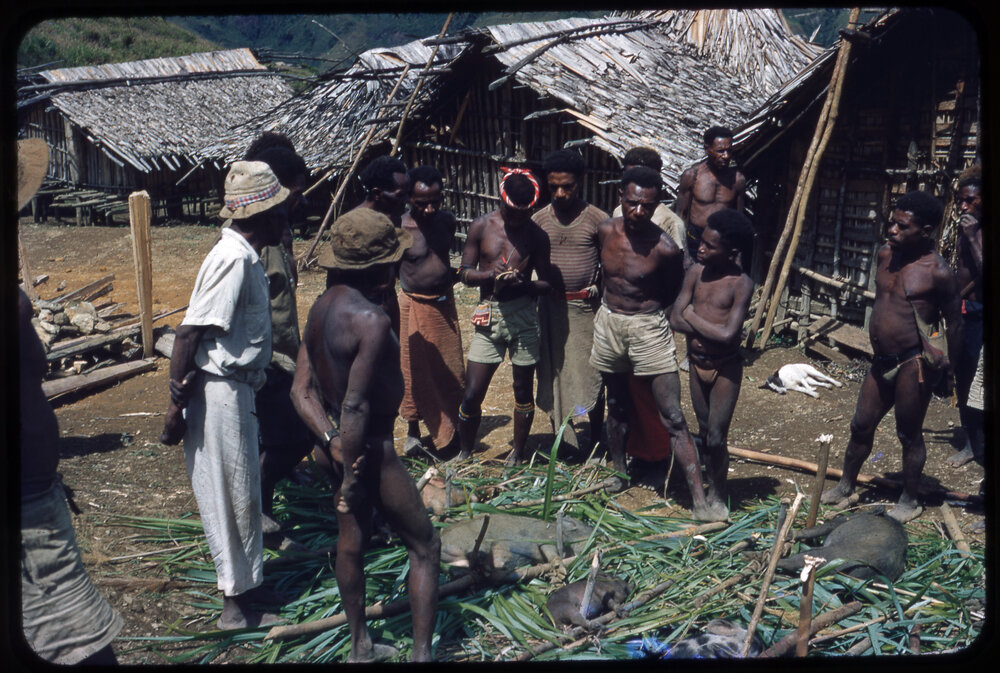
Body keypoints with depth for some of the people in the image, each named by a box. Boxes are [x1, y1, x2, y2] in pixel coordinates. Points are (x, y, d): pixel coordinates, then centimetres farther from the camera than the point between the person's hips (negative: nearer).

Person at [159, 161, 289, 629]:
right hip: (218, 392, -9)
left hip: (234, 389, 9)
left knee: (241, 492, 19)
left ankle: (245, 581, 35)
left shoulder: (245, 256, 11)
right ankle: (239, 603, 16)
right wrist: (176, 403, -20)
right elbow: (189, 332, -22)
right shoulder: (234, 258, -19)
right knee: (233, 495, 2)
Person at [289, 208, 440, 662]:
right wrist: (351, 477, -20)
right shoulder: (372, 320, -24)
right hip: (370, 451, -9)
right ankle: (421, 653, 11)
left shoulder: (321, 307, 3)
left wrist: (331, 441, -7)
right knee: (425, 546, 6)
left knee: (351, 541, 21)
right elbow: (355, 405, -26)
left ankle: (361, 647, 37)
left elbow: (301, 390, 1)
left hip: (336, 448, 9)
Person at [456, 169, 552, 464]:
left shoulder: (536, 236, 2)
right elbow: (465, 273, 4)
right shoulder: (481, 226, 2)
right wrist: (492, 275, -16)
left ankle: (517, 454, 26)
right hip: (488, 316, 0)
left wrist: (522, 283, -17)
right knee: (472, 393, -1)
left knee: (523, 390, 8)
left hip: (523, 316, 0)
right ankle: (465, 452, 21)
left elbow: (546, 282, 5)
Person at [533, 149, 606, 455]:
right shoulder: (539, 220, 2)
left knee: (591, 373, 4)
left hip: (587, 307, -2)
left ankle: (595, 438, 20)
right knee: (552, 371, 8)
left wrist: (598, 289, -7)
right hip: (550, 306, 3)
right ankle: (561, 438, 22)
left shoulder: (597, 219, -4)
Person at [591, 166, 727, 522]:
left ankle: (700, 501, -9)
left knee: (673, 417, -8)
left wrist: (643, 306, 7)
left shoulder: (666, 249, -18)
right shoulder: (606, 230, -4)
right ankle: (618, 473, 40)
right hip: (608, 322, 5)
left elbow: (672, 295, 0)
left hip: (648, 328, -5)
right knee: (616, 406, 20)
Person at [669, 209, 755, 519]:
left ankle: (717, 495, 17)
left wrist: (692, 316, -14)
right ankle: (708, 486, 32)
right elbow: (675, 319, -7)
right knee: (704, 432, 16)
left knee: (716, 438, -3)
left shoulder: (741, 284, -17)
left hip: (725, 368, -5)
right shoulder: (696, 272, -3)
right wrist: (711, 329, -19)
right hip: (697, 363, 5)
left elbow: (728, 335, -26)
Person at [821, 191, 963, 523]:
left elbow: (954, 322, -8)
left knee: (909, 435, 7)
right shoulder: (885, 254, 5)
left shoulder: (938, 272, -15)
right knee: (861, 426, 16)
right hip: (881, 361, 7)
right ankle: (846, 486, 33)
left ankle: (909, 501, 24)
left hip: (913, 365, -7)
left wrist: (948, 369, -6)